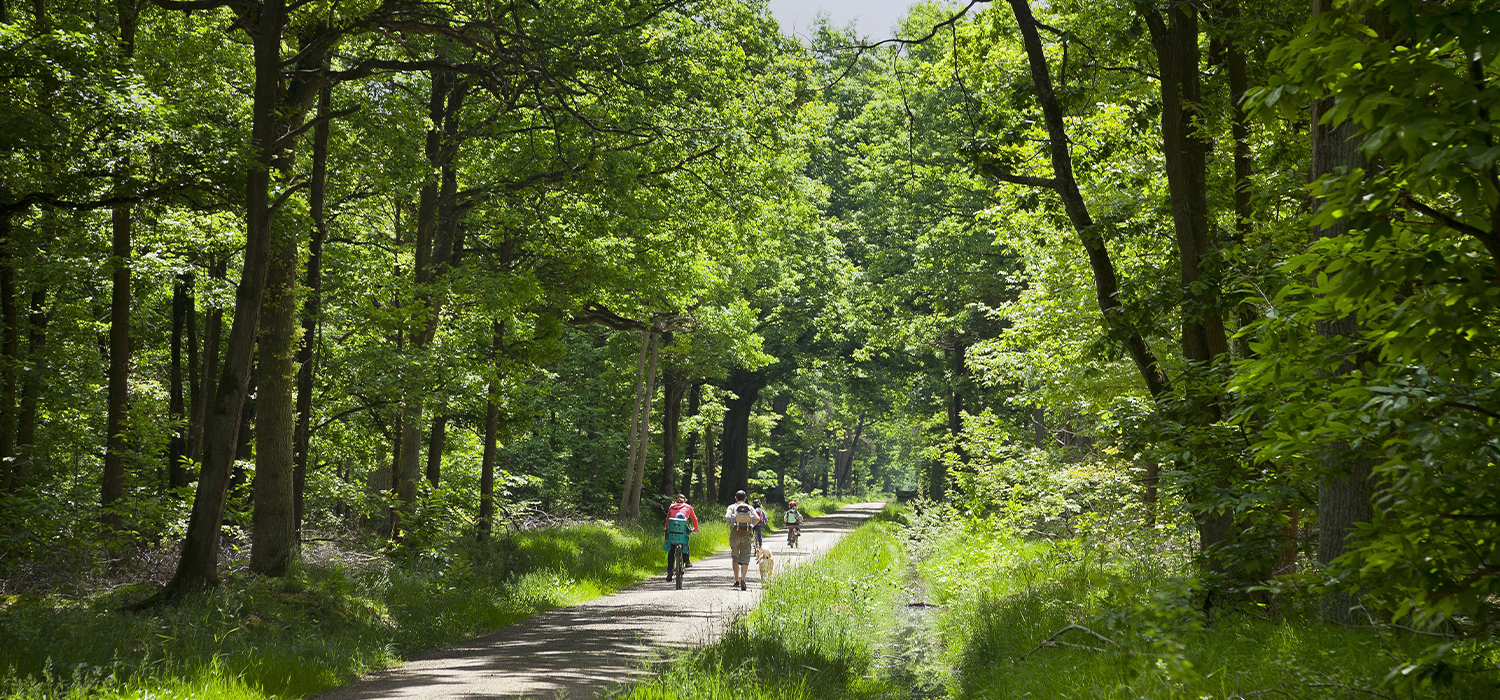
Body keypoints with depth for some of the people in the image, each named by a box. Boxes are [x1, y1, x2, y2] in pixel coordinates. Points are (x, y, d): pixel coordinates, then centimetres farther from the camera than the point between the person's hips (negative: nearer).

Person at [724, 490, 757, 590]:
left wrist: (732, 524, 7)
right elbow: (756, 519, -3)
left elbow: (727, 517, -11)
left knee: (735, 557, 14)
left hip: (735, 534, 0)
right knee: (745, 558, -2)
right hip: (746, 535, 0)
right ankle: (742, 579, -23)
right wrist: (750, 525, 13)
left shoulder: (732, 507, 6)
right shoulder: (750, 508, 11)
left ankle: (737, 581, 16)